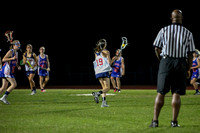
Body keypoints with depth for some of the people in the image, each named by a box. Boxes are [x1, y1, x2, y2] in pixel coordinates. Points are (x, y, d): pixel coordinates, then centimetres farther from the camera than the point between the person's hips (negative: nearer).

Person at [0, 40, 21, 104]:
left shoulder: (16, 53, 17)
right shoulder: (11, 51, -9)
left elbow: (15, 62, 30)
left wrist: (18, 66, 10)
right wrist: (12, 58, -25)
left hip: (11, 71, 9)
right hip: (6, 70, -9)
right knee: (14, 84, -14)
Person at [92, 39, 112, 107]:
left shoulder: (96, 53, 14)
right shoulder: (106, 52, -3)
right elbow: (109, 62, -7)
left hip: (98, 73, 6)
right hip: (104, 71, -6)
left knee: (104, 88, 14)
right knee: (107, 88, -5)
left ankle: (104, 102, 3)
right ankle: (97, 93, -31)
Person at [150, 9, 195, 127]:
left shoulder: (164, 30, 2)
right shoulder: (188, 33, 2)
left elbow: (157, 49, 3)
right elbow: (190, 53, 2)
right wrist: (188, 69, 10)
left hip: (166, 62, 0)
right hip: (181, 63, 0)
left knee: (161, 93, 3)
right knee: (176, 94, 2)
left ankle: (155, 121, 0)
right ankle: (174, 121, 0)